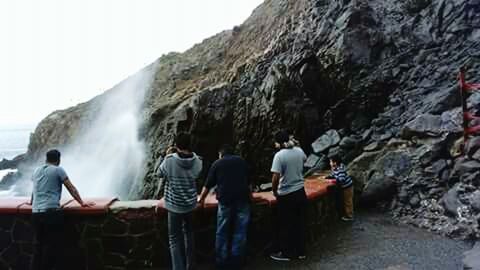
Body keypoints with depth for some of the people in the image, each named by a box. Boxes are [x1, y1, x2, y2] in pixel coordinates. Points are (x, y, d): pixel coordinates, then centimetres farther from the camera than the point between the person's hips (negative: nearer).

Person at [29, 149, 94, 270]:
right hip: (51, 211, -6)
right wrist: (82, 203, 4)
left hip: (36, 212, 6)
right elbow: (71, 188, -1)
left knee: (39, 244, 15)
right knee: (53, 245, 2)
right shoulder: (58, 170, -1)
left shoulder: (36, 171, 17)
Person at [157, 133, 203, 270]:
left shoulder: (170, 160, -21)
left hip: (174, 206, -4)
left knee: (175, 239, 8)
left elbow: (160, 173, -2)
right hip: (191, 204, 4)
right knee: (188, 233, 24)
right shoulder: (197, 161, -12)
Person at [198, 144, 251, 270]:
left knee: (222, 233, 9)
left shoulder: (217, 163, 10)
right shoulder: (242, 161, 15)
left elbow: (208, 185, 11)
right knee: (240, 232, 7)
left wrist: (201, 198, 26)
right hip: (243, 199, 2)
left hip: (225, 201, -1)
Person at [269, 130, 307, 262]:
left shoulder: (279, 155, -18)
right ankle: (301, 252, 27)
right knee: (300, 223, 16)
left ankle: (286, 253, 20)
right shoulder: (299, 151, 0)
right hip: (300, 192, 6)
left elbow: (276, 177, -23)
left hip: (286, 195, -6)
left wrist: (274, 191, -6)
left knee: (286, 225, 8)